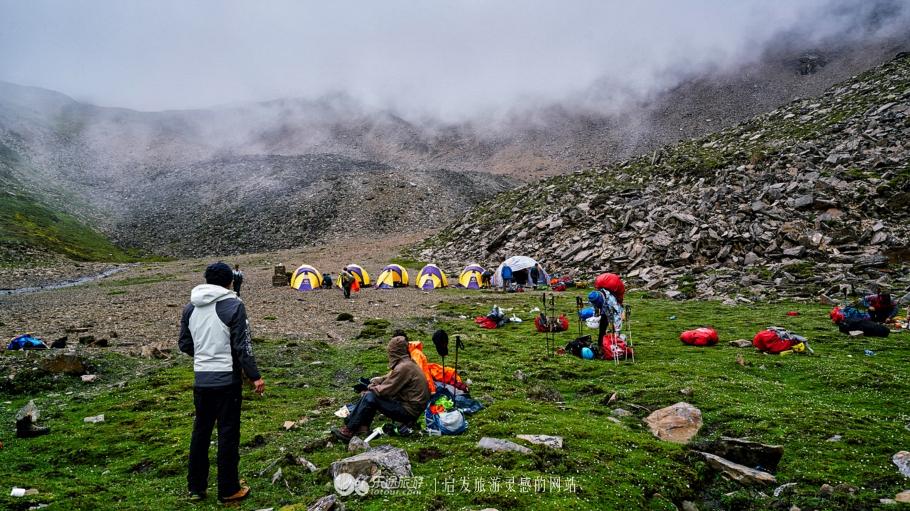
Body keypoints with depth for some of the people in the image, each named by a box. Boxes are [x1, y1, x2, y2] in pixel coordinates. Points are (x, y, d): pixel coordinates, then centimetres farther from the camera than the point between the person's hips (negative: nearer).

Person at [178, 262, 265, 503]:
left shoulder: (190, 307, 6)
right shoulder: (233, 305, -12)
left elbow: (184, 344, 13)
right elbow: (243, 346, -13)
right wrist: (255, 376, -7)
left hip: (201, 379, 5)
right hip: (227, 379, -5)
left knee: (200, 431, 16)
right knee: (228, 433, 3)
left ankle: (195, 488, 25)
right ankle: (228, 490, 12)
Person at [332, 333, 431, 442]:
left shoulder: (403, 367, -21)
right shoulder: (407, 363, 10)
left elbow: (386, 391, -19)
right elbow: (389, 378, 18)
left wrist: (371, 388, -1)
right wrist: (374, 382, 2)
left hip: (409, 411, -10)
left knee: (370, 397, -14)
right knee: (370, 393, 7)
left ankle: (348, 431, -6)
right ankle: (362, 428, 2)